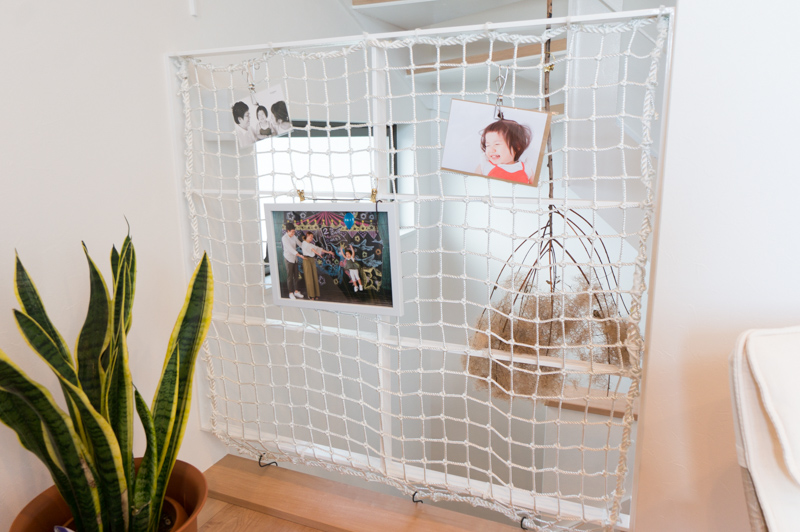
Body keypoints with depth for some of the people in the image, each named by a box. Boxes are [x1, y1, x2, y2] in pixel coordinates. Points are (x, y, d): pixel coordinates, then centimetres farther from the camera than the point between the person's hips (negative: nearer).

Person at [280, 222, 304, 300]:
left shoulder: (294, 237, 4)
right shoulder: (284, 238, -17)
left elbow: (300, 244, 7)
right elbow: (290, 248, -25)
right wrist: (299, 255, -31)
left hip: (294, 258, 7)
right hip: (288, 258, -7)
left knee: (295, 275, 10)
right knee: (290, 276, -1)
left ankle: (296, 291, 19)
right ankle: (291, 293, 5)